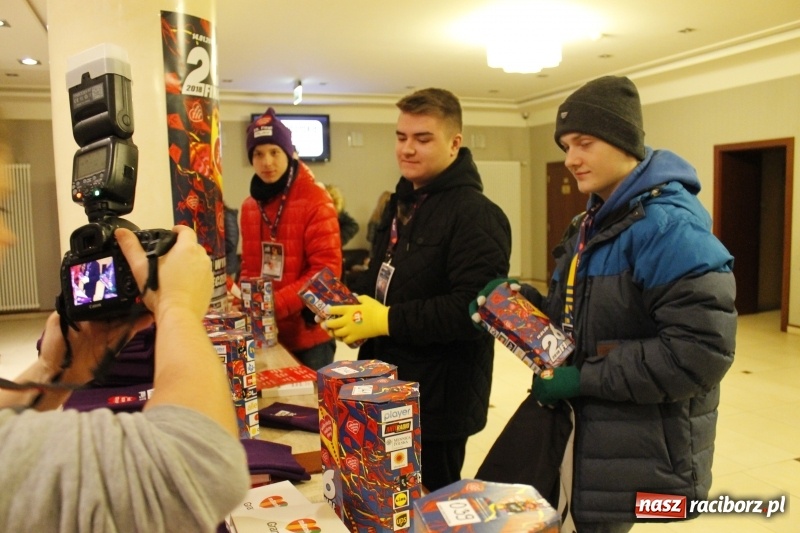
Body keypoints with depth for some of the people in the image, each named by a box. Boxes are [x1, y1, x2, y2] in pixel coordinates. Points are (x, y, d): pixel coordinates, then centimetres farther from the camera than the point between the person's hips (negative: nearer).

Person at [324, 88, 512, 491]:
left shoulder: (475, 215, -18)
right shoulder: (401, 204, 12)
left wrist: (389, 320, -25)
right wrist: (349, 303, 2)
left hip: (438, 404, -9)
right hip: (389, 390, 9)